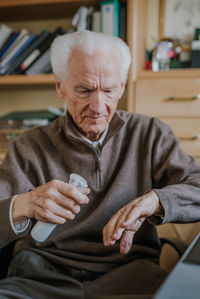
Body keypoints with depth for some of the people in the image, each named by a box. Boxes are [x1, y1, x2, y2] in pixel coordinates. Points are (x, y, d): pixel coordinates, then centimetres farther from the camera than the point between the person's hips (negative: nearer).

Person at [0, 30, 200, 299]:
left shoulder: (150, 134, 8)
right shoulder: (29, 148, 5)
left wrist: (153, 200, -22)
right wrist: (22, 206, -26)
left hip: (127, 269, 2)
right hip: (44, 275, 0)